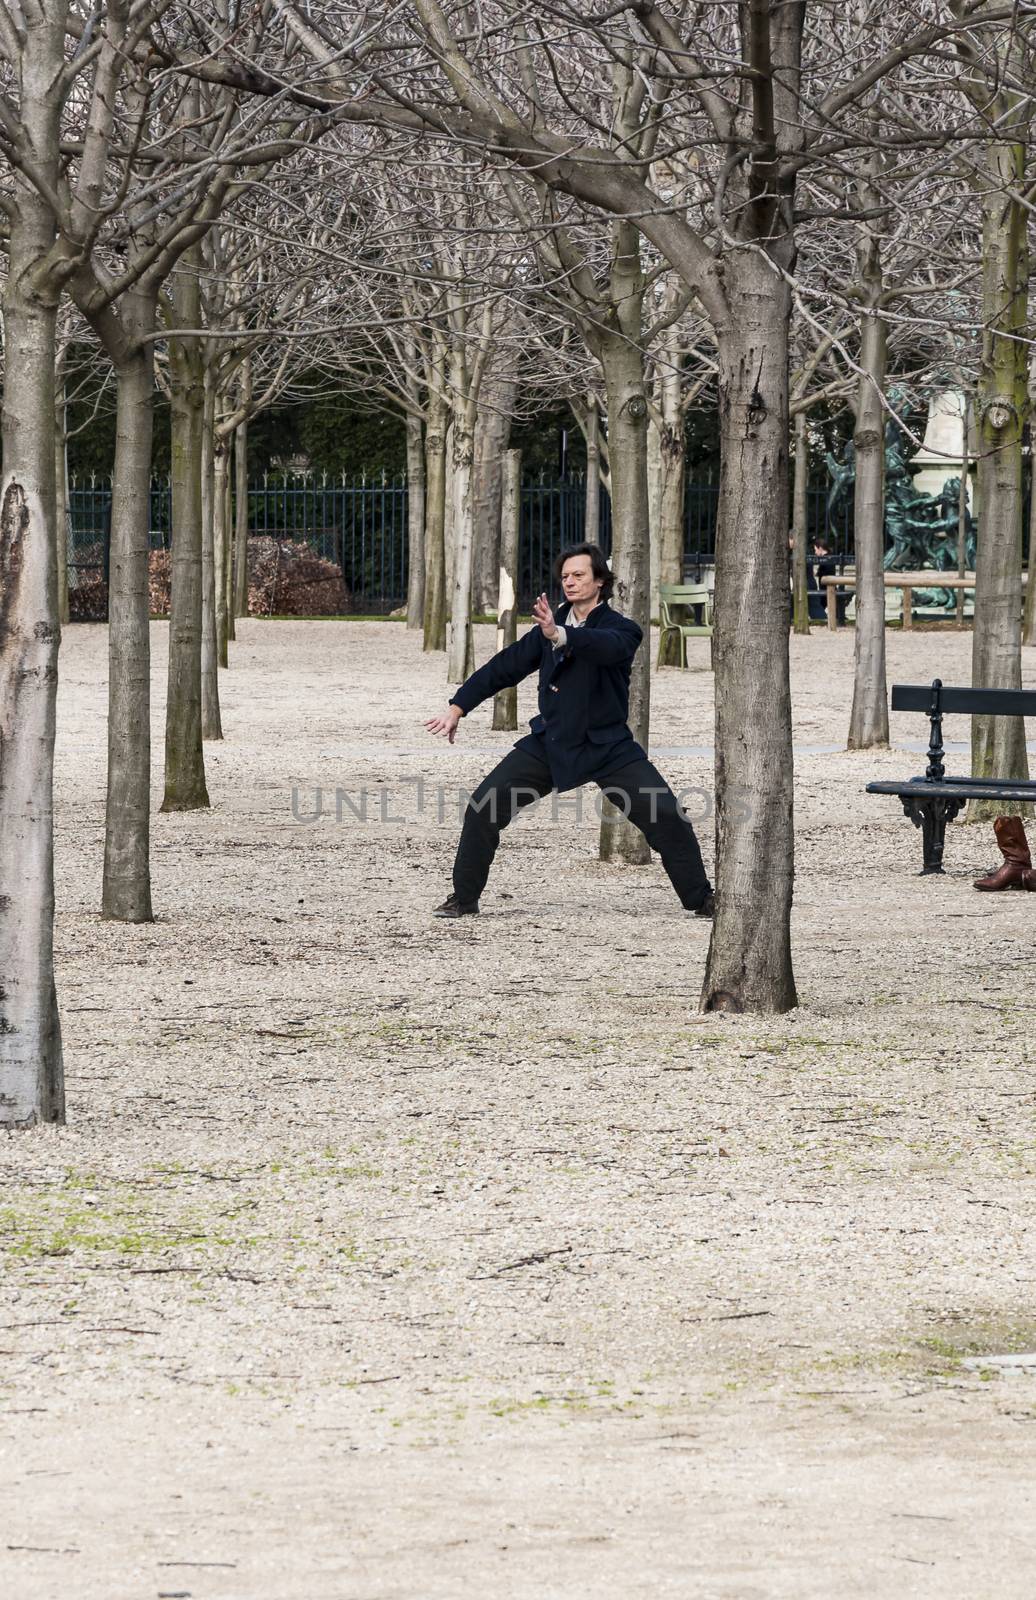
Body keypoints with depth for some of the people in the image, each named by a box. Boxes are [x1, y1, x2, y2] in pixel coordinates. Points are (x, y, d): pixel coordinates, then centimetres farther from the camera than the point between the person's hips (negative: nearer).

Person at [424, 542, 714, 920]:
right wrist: (457, 708, 7)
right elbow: (505, 666, 11)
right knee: (483, 808, -8)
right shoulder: (550, 625, 5)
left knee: (667, 817, -11)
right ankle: (463, 899, 5)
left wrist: (559, 635, -52)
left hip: (608, 746, -3)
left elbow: (607, 646, -34)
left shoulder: (620, 628, -9)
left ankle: (702, 901, 6)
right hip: (550, 743, 3)